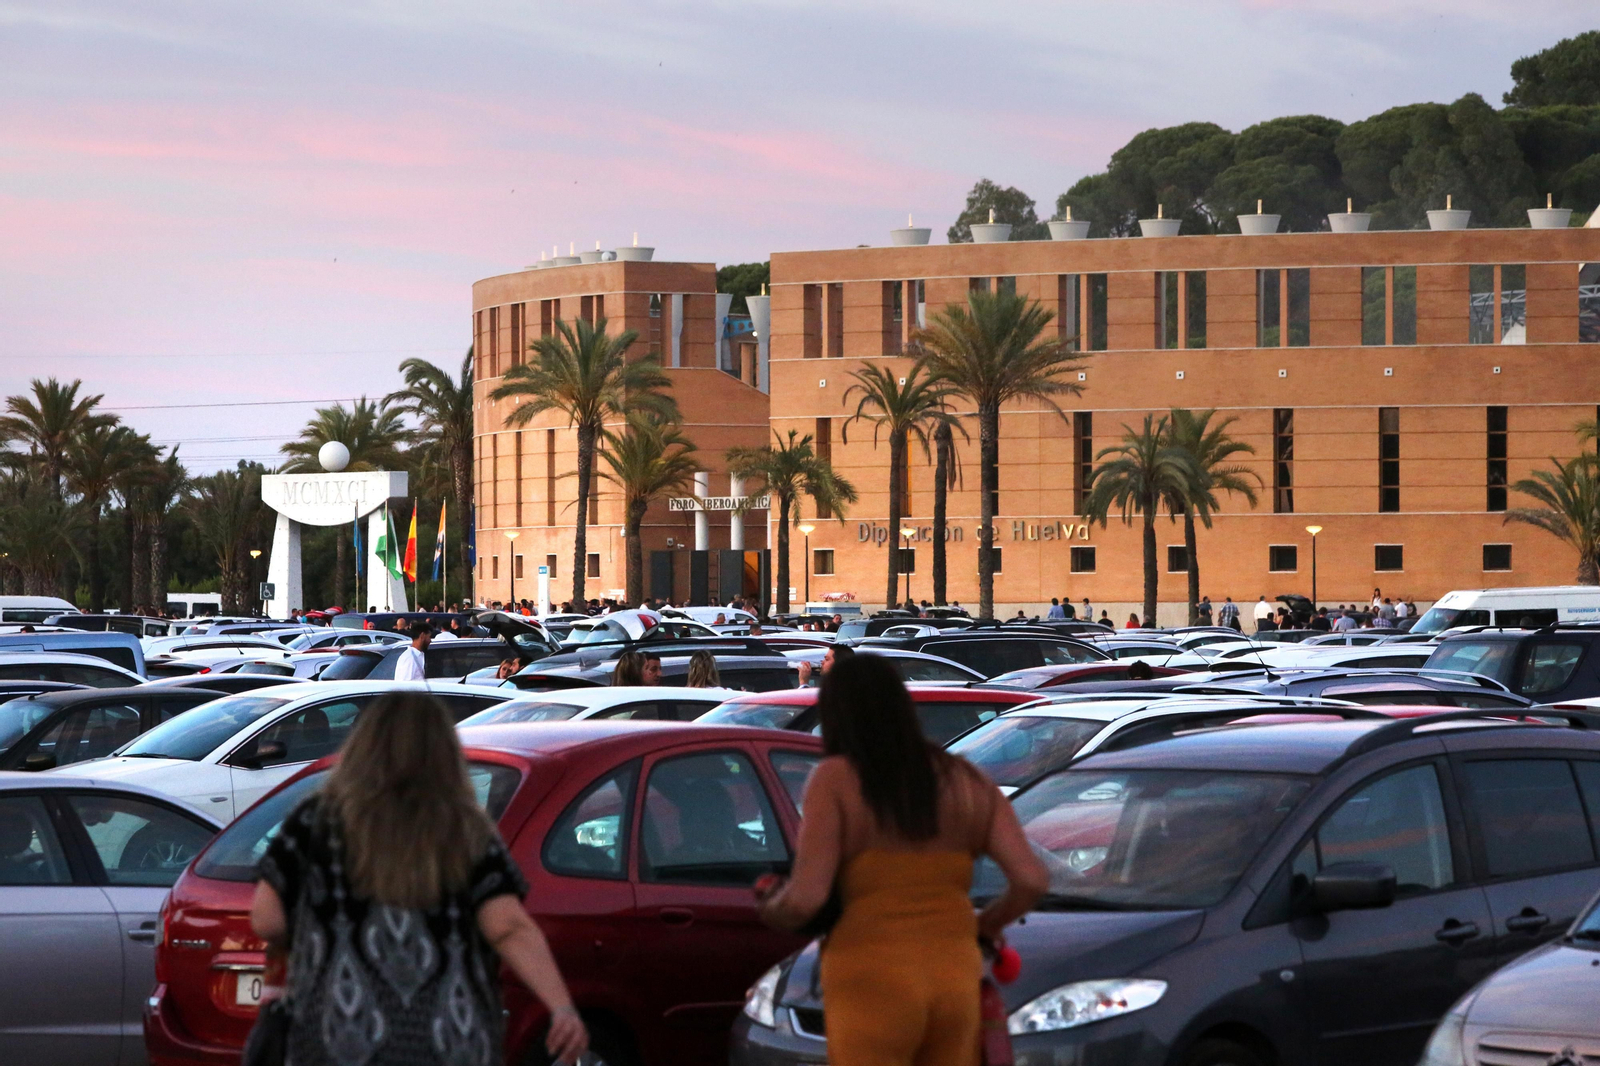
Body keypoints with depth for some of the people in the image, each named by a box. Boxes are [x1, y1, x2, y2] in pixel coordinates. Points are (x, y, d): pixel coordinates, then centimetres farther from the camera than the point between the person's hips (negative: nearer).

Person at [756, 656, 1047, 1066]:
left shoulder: (835, 781, -3)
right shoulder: (965, 782, 10)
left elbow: (805, 898, -12)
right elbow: (1032, 879, 2)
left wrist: (773, 910, 11)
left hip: (872, 987, -5)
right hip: (953, 980, 5)